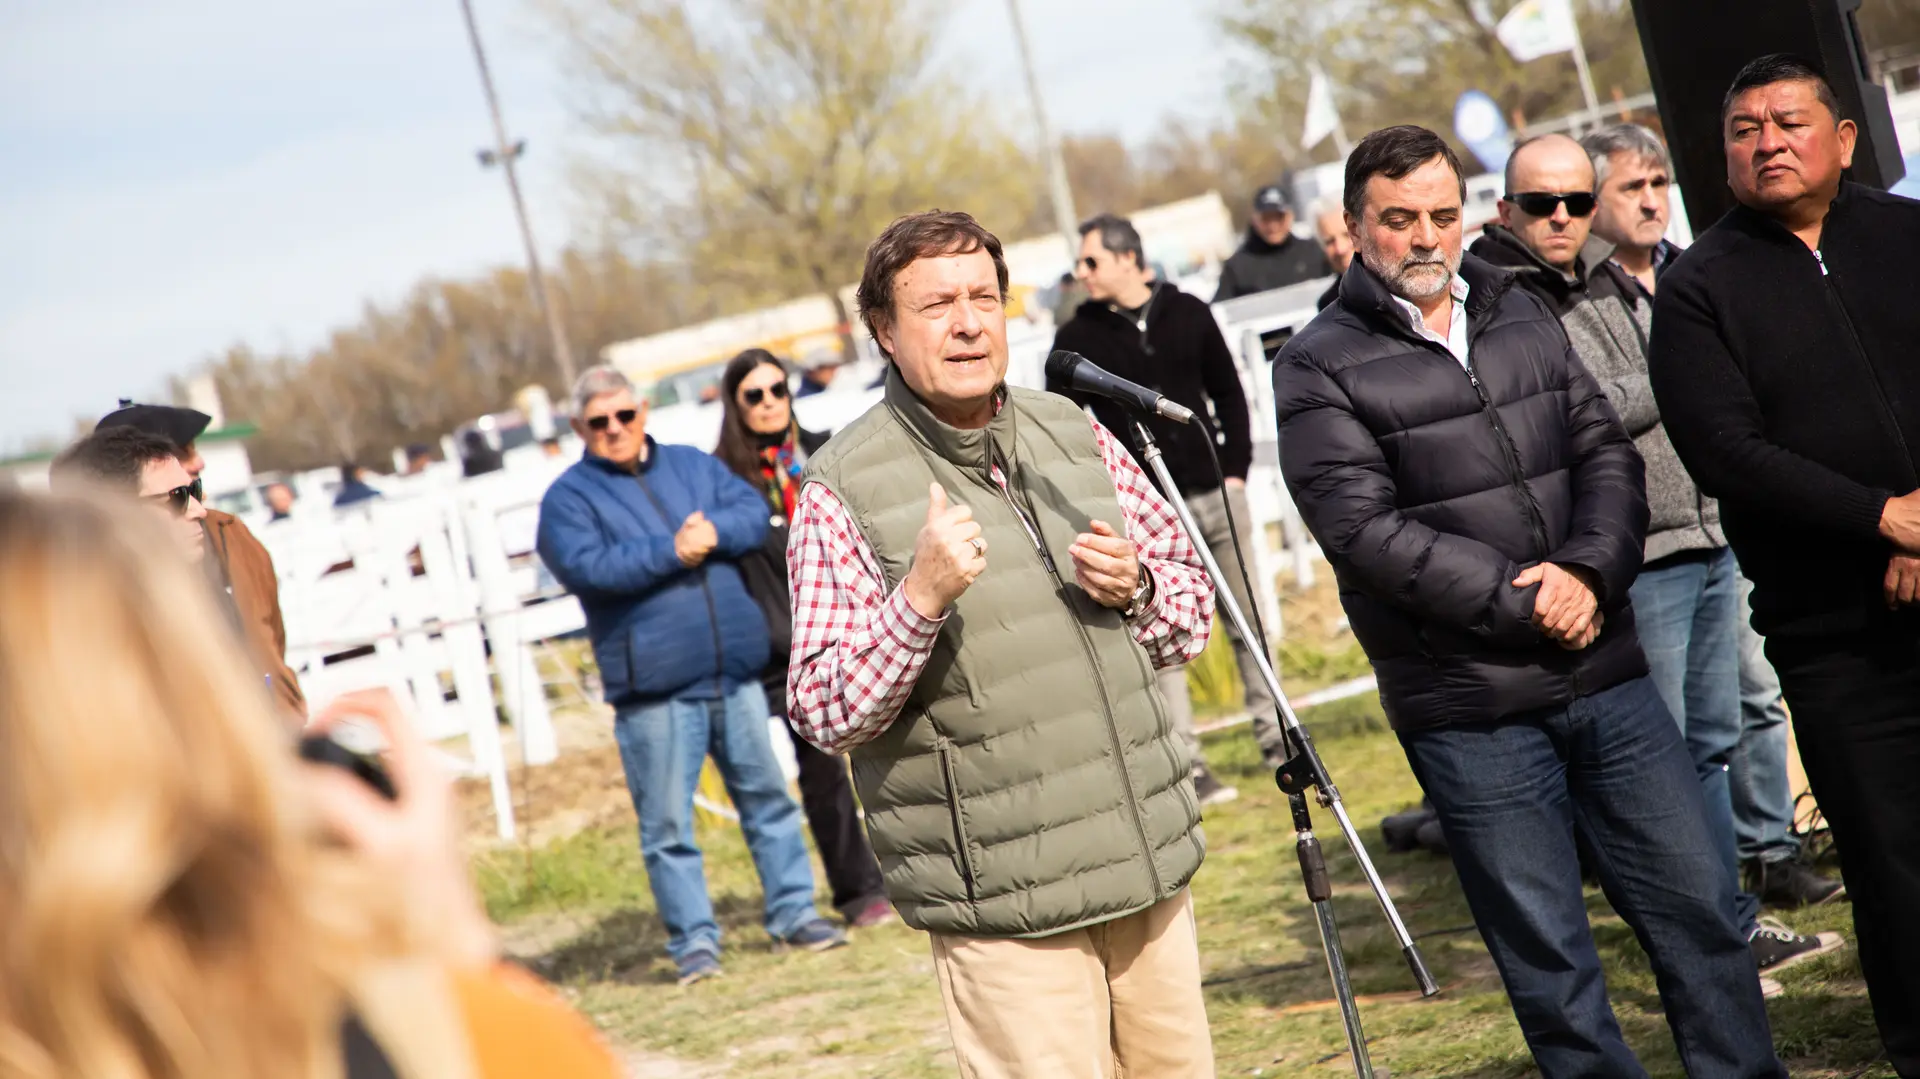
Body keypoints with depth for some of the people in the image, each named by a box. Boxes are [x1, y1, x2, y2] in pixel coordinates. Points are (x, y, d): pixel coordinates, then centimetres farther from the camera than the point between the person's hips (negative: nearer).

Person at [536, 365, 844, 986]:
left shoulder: (691, 465, 14)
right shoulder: (568, 497, 1)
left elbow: (754, 511, 6)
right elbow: (585, 565, -15)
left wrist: (715, 533, -15)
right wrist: (671, 551, -17)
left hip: (734, 675, 4)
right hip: (653, 692, -4)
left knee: (767, 796, 10)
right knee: (667, 826, -2)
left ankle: (793, 914, 21)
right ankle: (693, 941, 6)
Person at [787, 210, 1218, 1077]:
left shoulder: (1074, 435, 9)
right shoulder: (841, 491, -7)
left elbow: (1194, 607, 17)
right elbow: (825, 718, -11)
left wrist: (1135, 588, -6)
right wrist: (919, 599, -26)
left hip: (1153, 873, 6)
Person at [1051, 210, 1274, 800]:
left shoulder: (1188, 313, 6)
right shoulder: (1078, 338, 0)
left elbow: (1229, 394, 13)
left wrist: (1237, 468, 4)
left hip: (1213, 493, 2)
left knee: (1248, 622, 9)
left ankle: (1275, 736, 21)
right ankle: (1190, 767, 1)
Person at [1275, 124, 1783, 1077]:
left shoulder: (1521, 317, 13)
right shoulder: (1318, 369, -4)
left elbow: (1606, 454, 7)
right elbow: (1368, 532, -14)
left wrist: (1588, 574, -12)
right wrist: (1524, 604, -15)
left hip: (1607, 675, 5)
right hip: (1468, 714, -4)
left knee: (1698, 905, 9)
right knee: (1548, 960, 4)